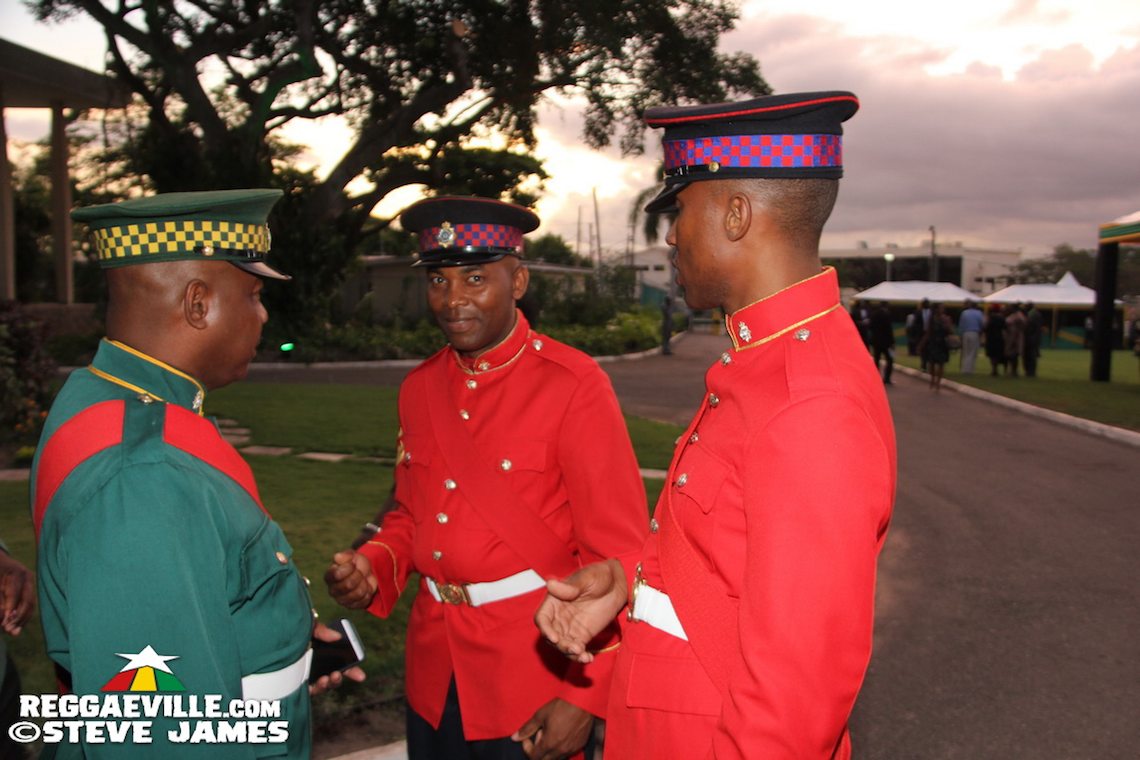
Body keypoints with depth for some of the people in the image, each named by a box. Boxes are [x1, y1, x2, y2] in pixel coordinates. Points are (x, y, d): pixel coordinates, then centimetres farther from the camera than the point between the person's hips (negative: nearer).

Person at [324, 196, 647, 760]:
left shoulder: (574, 385, -14)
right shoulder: (420, 387, 3)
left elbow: (618, 552, -14)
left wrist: (585, 695, -16)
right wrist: (373, 567, -5)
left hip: (536, 675, -5)